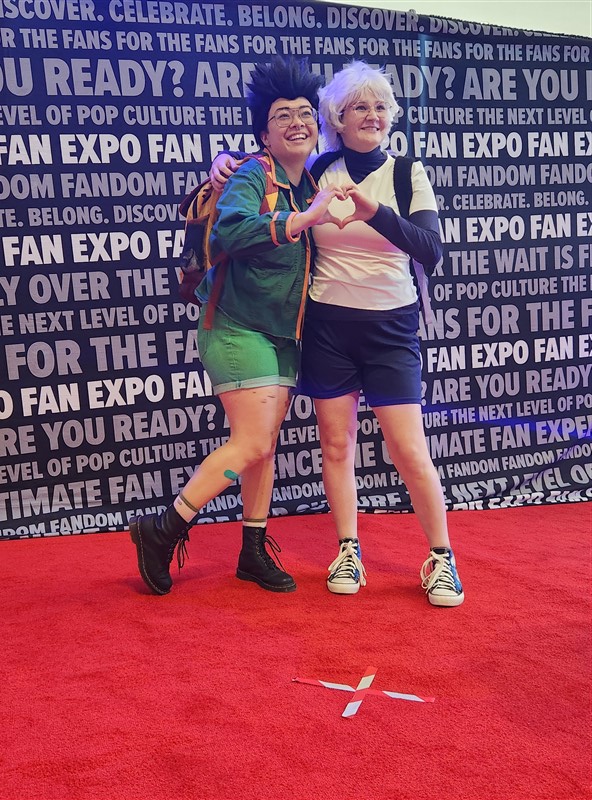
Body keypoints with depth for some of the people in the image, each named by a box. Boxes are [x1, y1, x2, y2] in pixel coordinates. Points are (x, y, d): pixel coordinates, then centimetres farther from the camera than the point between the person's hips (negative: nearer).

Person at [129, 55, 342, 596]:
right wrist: (303, 218, -42)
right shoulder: (251, 177, -13)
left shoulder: (311, 186, 10)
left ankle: (255, 552, 23)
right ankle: (162, 531, 3)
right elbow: (230, 230, -34)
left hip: (284, 334, 7)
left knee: (265, 446, 11)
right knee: (252, 442, -11)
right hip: (239, 329, -7)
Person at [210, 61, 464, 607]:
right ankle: (349, 553, 22)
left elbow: (431, 251, -15)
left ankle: (441, 558, 13)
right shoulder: (317, 174, 3)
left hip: (390, 326, -2)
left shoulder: (407, 174, -1)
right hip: (327, 323, 2)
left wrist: (374, 211, -30)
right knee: (336, 443, 6)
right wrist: (227, 164, -2)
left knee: (410, 450, -4)